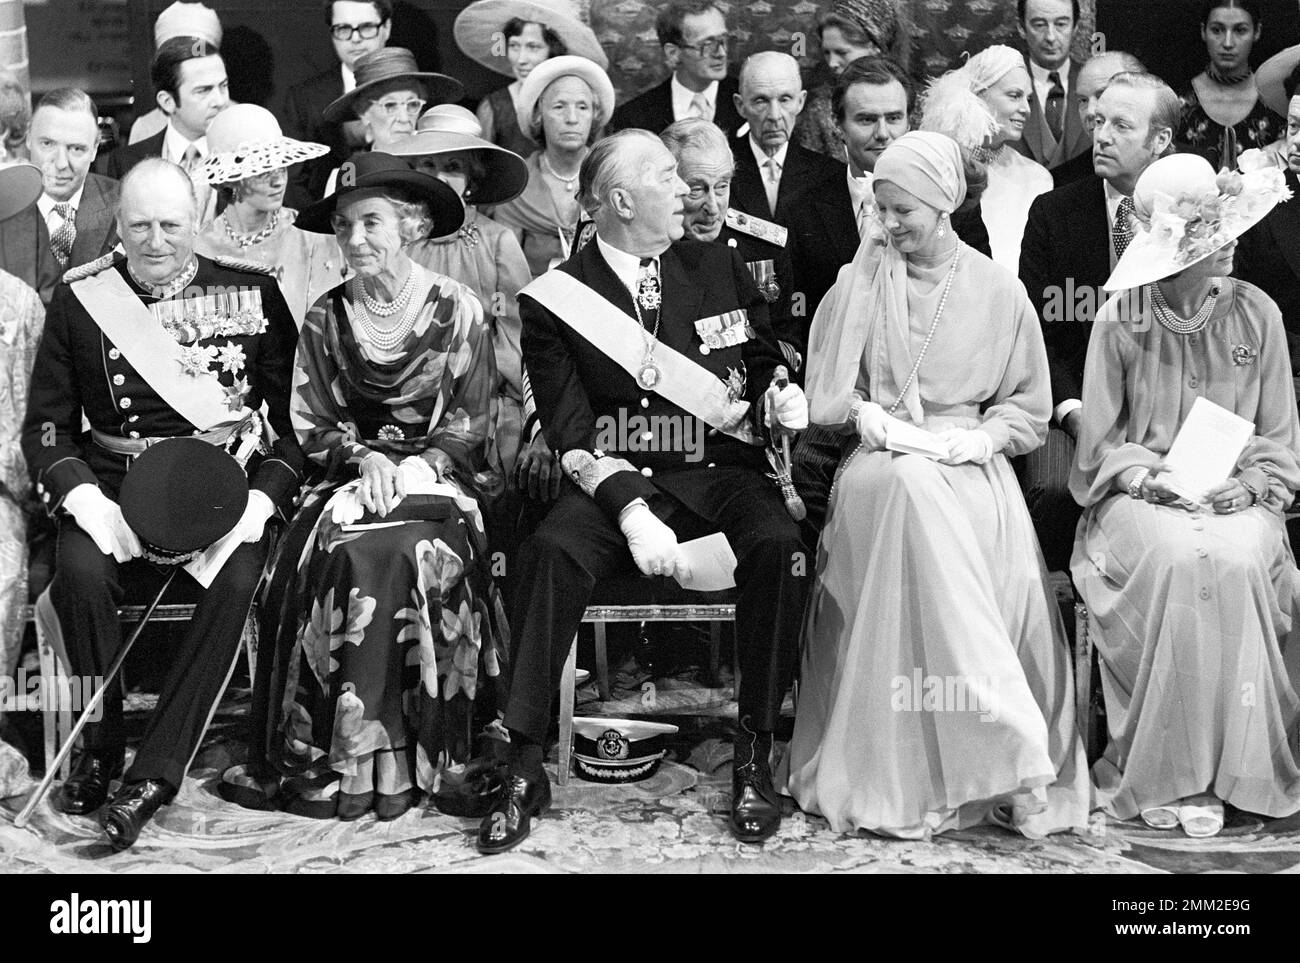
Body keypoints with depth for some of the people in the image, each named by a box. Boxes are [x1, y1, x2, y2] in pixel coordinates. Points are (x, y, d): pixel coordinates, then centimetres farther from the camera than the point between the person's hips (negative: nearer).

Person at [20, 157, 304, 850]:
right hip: (114, 483, 1)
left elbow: (295, 416, 6)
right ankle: (101, 747, -7)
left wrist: (260, 500, -10)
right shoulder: (80, 298, 6)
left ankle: (154, 774, -22)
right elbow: (46, 425, 6)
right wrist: (88, 501, -12)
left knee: (236, 580, -31)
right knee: (81, 573, -30)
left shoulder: (253, 294, 5)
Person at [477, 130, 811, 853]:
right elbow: (571, 436, -5)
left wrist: (777, 400, -4)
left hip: (721, 471, 2)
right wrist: (633, 513, -20)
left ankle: (755, 758, -16)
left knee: (779, 547, -30)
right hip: (618, 478, -1)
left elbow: (766, 373, 22)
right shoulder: (556, 299, 2)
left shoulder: (722, 268, 12)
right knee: (552, 550, -31)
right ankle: (526, 772, -21)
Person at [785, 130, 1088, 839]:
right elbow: (827, 394, 10)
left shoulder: (997, 288, 10)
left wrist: (984, 437, -5)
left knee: (1007, 556, -34)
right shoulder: (861, 281, 10)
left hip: (970, 462, 1)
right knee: (911, 493, -37)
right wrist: (865, 414, -9)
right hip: (883, 461, -1)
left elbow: (1030, 405, 13)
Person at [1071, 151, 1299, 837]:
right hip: (1141, 497, -1)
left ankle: (1214, 769, -22)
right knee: (1179, 559, -33)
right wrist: (1154, 479, -14)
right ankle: (1158, 770, -23)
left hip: (1234, 498, 2)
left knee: (1233, 562, -32)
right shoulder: (1119, 321, -1)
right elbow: (1101, 440, 2)